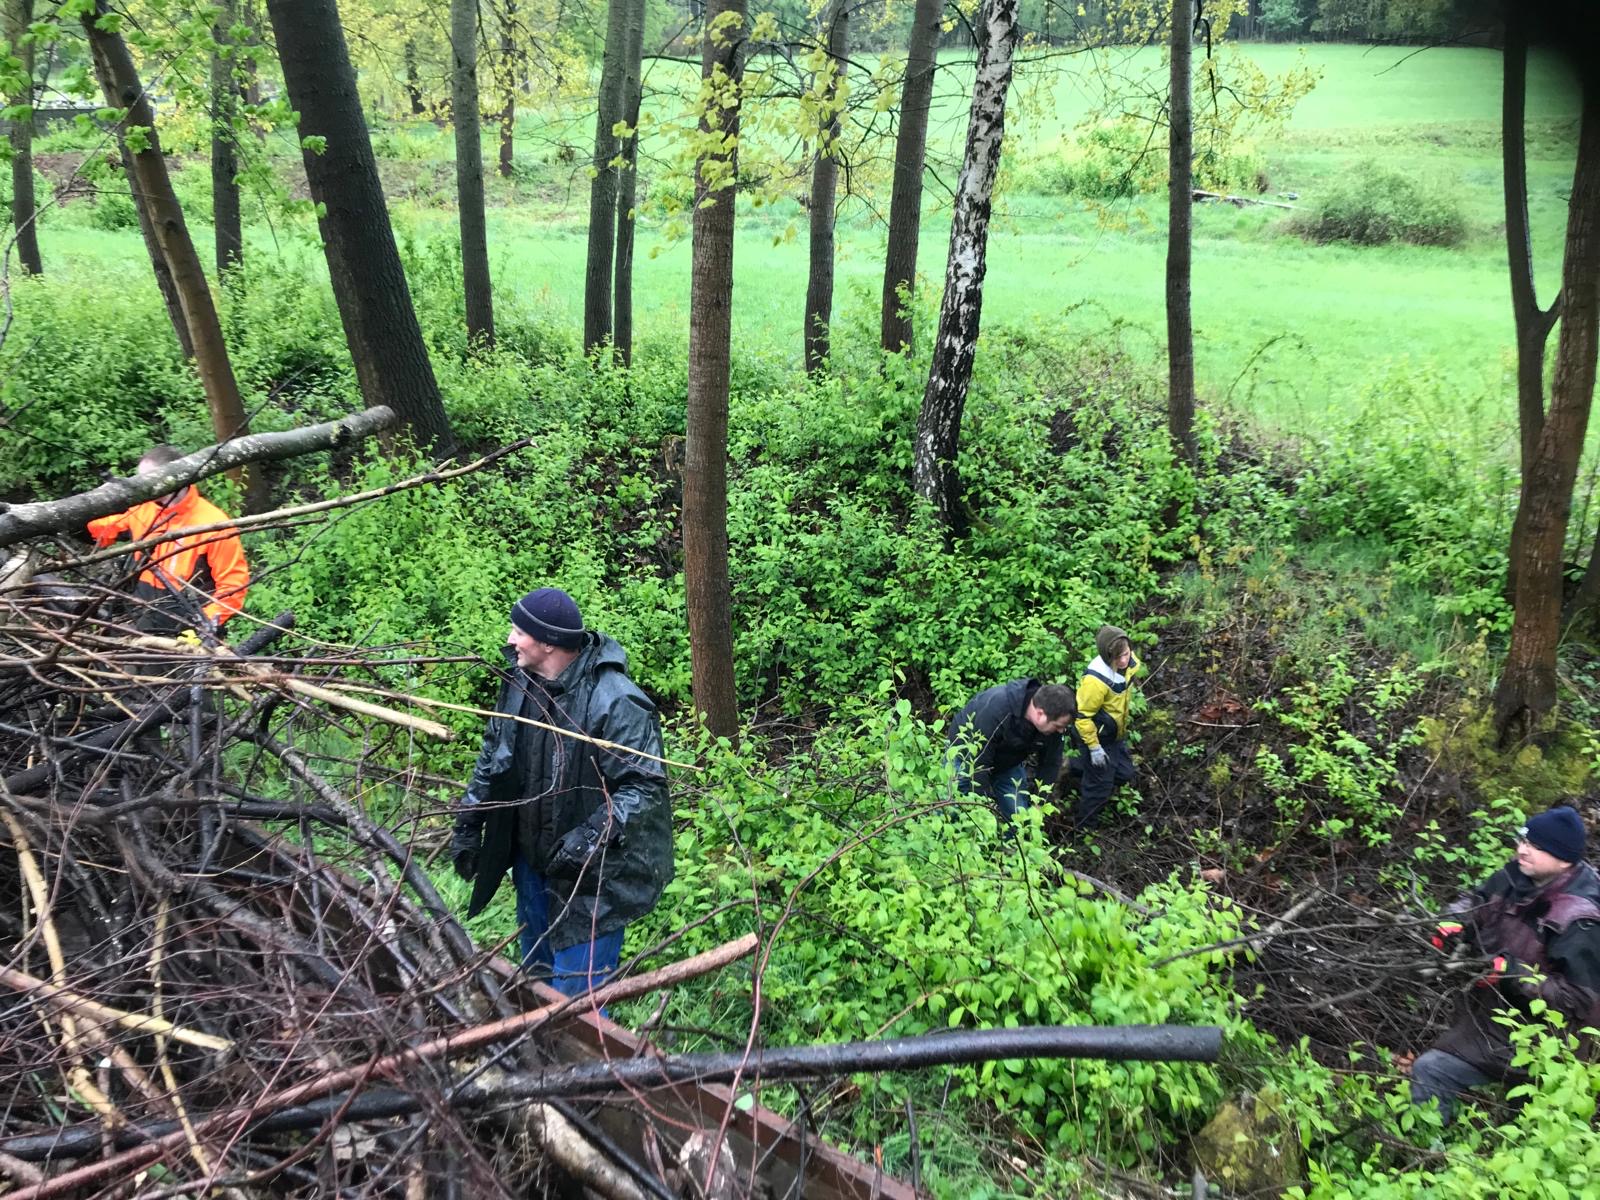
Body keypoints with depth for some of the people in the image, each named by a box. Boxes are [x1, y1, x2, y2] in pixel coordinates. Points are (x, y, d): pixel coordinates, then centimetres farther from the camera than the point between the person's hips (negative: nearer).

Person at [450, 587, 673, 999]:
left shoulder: (616, 704, -27)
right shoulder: (520, 680, -3)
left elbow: (645, 787, -24)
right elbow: (492, 752, 12)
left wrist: (591, 837, -31)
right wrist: (468, 824, 12)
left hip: (591, 876, -8)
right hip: (531, 861, 8)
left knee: (575, 998, -2)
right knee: (536, 976, 26)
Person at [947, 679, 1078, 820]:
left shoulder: (1053, 720, -23)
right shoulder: (995, 708, -40)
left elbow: (1050, 764, -8)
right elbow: (977, 762, -33)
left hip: (1008, 763, 5)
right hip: (968, 756, -4)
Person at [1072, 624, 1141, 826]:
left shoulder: (1130, 663, -12)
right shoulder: (1095, 680, -38)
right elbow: (1083, 715, -28)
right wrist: (1094, 748, -21)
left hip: (1115, 734, 8)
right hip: (1096, 737, -8)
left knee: (1124, 774, 20)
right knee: (1100, 786, 4)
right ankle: (1082, 825, 27)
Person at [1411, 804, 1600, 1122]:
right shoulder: (1520, 875, -6)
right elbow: (1475, 899, 11)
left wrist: (1519, 973, -32)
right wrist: (1454, 923, -8)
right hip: (1486, 1001, 9)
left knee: (1430, 1073, -18)